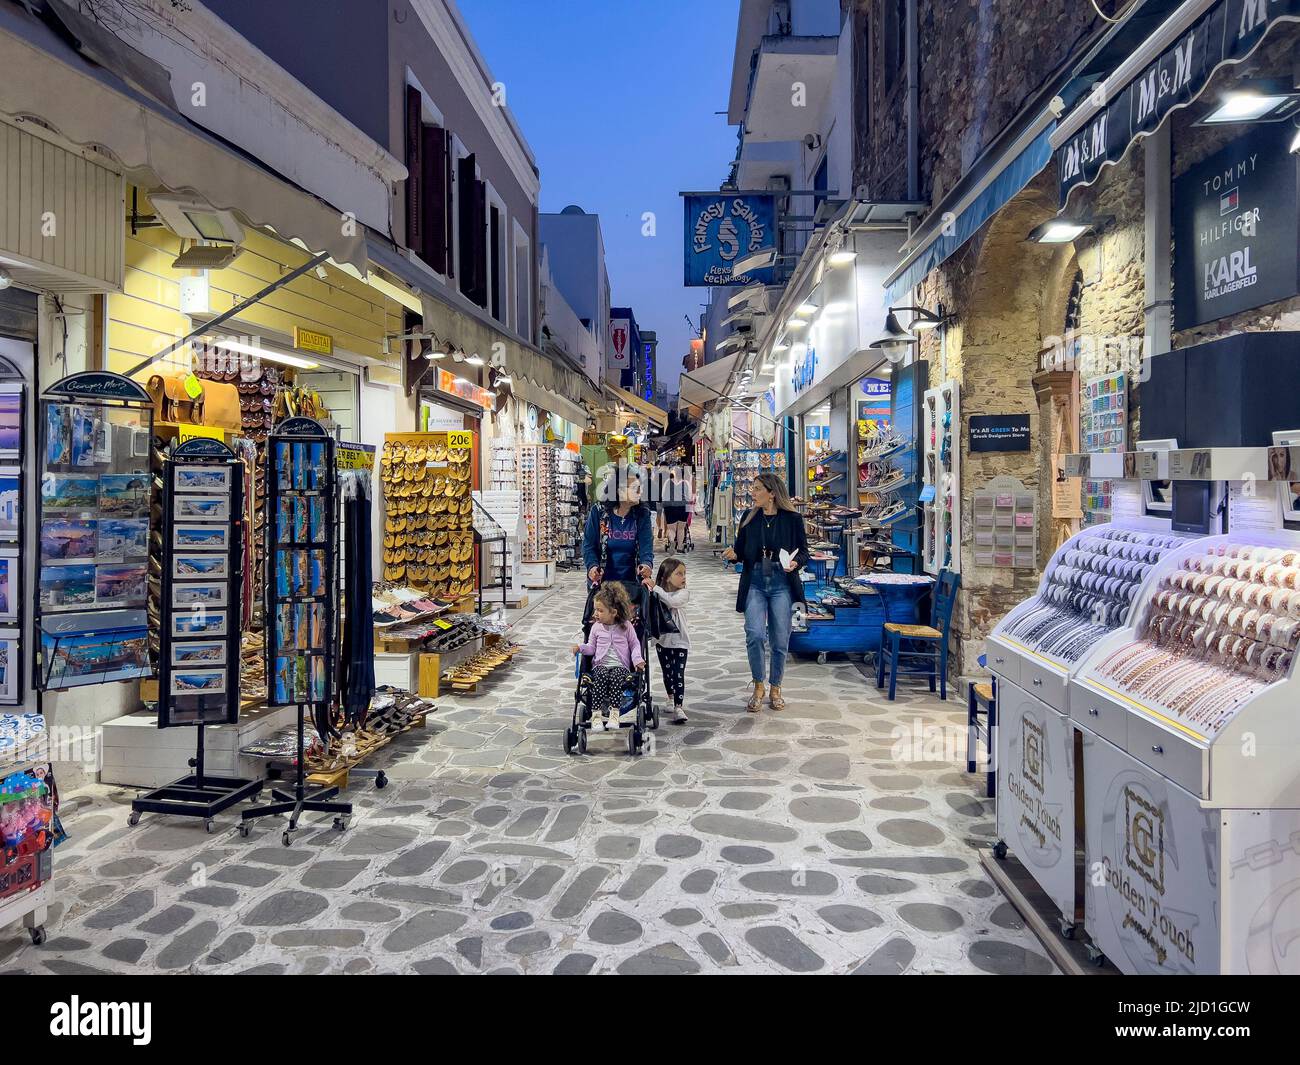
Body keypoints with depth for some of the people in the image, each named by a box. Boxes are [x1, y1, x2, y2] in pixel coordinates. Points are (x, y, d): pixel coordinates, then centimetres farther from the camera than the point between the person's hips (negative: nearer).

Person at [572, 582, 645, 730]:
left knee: (616, 676, -36)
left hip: (621, 666, -1)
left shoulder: (626, 626, 4)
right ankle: (596, 714, -36)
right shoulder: (596, 627, 9)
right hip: (600, 665, 1)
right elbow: (591, 647, 15)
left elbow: (635, 644, 10)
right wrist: (581, 648, -6)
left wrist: (637, 659, -7)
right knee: (600, 676, -34)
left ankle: (614, 713, -37)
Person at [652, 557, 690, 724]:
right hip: (662, 639, 3)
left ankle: (678, 707, -9)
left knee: (679, 674, -9)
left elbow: (671, 601, -29)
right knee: (667, 673, 16)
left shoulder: (683, 594, -9)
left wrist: (655, 588, -29)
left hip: (679, 640, -3)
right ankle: (672, 699, 35)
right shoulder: (656, 593, -1)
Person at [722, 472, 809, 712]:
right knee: (754, 635, -13)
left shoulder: (793, 519, -1)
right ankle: (758, 687, 7)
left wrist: (795, 562, -16)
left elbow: (804, 552, 4)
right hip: (755, 583, 1)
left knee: (779, 640, 4)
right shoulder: (749, 519, 7)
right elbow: (741, 550, 14)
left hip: (781, 584, -1)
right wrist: (733, 554, -8)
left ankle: (775, 689, 24)